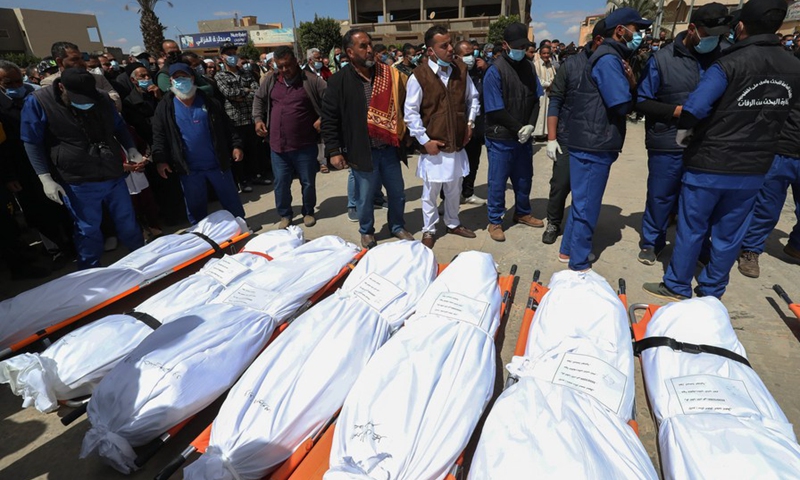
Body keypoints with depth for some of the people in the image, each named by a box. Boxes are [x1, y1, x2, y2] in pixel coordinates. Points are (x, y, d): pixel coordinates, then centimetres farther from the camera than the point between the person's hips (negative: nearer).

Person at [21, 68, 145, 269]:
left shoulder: (102, 97, 3)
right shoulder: (37, 102, -8)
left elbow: (119, 127, 17)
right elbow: (32, 143, -5)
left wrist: (132, 150, 1)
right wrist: (45, 178, -12)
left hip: (114, 175, 4)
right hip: (78, 182, -4)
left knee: (128, 222, 14)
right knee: (88, 230, 7)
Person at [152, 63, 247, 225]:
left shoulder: (209, 102, 3)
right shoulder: (165, 106, 1)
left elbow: (227, 126, 4)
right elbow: (159, 135, 0)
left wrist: (236, 145, -6)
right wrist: (160, 159, -9)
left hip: (217, 163, 0)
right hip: (188, 168, 0)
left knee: (231, 200, 11)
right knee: (195, 206, 12)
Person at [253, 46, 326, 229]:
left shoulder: (310, 80, -6)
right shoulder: (271, 79, 6)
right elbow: (259, 99, 20)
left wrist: (323, 118, -13)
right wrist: (258, 119, 8)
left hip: (305, 145, -3)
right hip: (278, 144, 3)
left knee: (308, 182, 9)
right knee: (281, 183, 10)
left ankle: (308, 212, 30)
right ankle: (285, 215, 27)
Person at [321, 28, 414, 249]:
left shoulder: (389, 74, 4)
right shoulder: (339, 81, -6)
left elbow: (402, 107, 12)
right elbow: (329, 119, -6)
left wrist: (404, 136, 6)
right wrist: (334, 150, -11)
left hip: (389, 148, 4)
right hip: (362, 150, -3)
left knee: (397, 193, 14)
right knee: (365, 197, 10)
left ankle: (397, 226, 37)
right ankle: (367, 231, 33)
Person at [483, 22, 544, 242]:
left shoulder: (528, 67, 6)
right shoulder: (495, 71, -12)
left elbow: (535, 100, 7)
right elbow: (496, 110, -15)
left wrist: (530, 126, -9)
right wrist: (519, 129, -12)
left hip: (524, 136, 6)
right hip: (501, 138, -6)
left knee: (524, 178, 17)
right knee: (497, 182, 3)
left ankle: (522, 213, 37)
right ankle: (495, 221, 18)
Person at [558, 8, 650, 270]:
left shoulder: (612, 57, 19)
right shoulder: (608, 58, -12)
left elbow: (622, 98, 14)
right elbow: (622, 104, -18)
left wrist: (630, 84, -7)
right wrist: (632, 86, 3)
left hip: (593, 142, 10)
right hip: (594, 145, -10)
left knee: (583, 201, 17)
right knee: (586, 206, -1)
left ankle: (568, 250, 30)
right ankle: (579, 263, 10)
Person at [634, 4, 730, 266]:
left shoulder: (719, 57, 7)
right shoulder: (662, 58, -3)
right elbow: (642, 102, -4)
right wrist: (678, 110, -14)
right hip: (667, 144, -3)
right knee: (661, 197, 7)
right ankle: (651, 242, 27)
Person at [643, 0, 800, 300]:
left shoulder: (729, 64, -14)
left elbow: (693, 110, -23)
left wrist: (683, 135, -5)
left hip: (710, 164, -5)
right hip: (754, 168, 5)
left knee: (691, 229, 7)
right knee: (729, 234, 13)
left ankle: (677, 287, 18)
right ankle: (712, 292, 27)